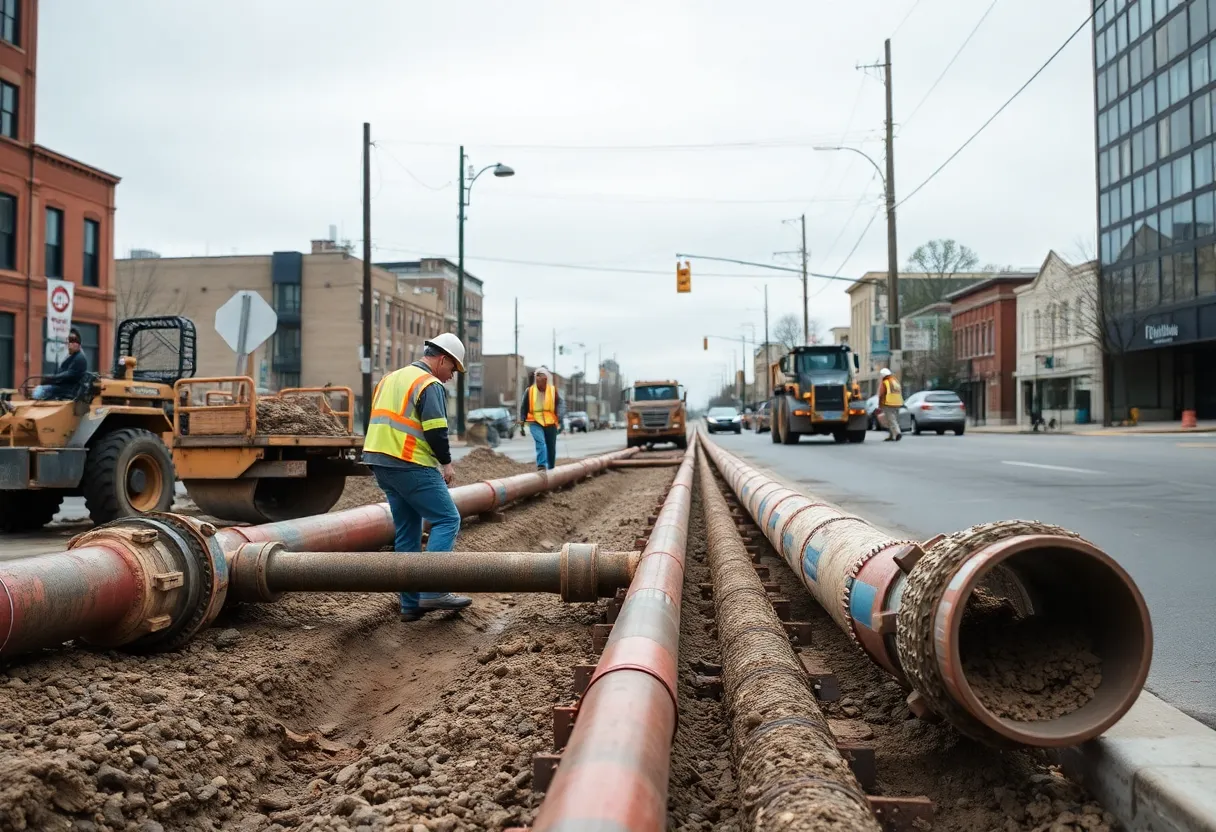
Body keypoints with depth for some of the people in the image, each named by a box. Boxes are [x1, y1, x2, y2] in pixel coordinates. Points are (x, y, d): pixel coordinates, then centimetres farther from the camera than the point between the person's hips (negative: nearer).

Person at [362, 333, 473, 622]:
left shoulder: (390, 378, 21)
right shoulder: (430, 384, -8)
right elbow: (436, 430, -17)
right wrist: (446, 462, -2)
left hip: (380, 463, 9)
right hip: (411, 466, -9)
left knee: (407, 531, 13)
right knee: (447, 519, -3)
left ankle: (411, 604, 15)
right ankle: (432, 592, -12)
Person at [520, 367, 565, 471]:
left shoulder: (553, 390, 0)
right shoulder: (530, 391, 2)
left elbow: (561, 404, -8)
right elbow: (524, 406, 15)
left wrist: (560, 416, -25)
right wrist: (522, 419, 10)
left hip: (550, 423, 1)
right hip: (535, 422, -1)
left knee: (551, 448, 10)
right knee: (540, 442, -26)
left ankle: (551, 469, 28)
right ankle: (541, 466, -34)